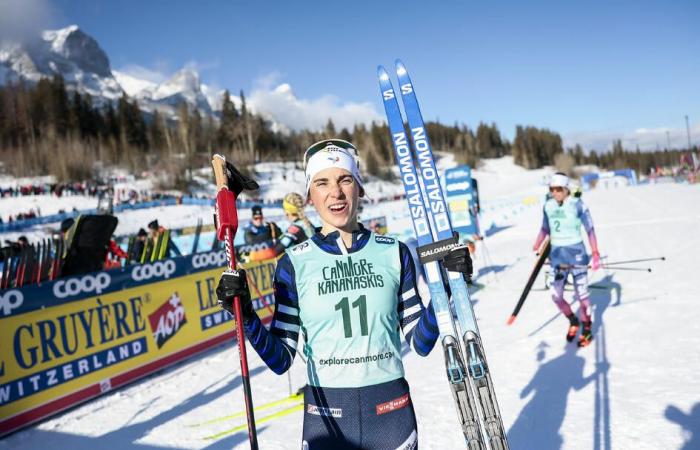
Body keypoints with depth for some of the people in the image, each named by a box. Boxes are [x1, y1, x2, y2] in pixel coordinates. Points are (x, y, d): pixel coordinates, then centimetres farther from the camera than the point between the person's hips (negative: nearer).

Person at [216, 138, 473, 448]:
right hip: (325, 418, -1)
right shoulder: (295, 263, -5)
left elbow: (420, 343, 1)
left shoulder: (393, 253, -2)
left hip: (392, 412, 1)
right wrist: (246, 317, -18)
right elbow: (280, 360, -3)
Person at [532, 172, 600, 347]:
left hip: (576, 252, -4)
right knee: (556, 295, 2)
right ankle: (573, 321, 29)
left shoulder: (577, 204, -12)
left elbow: (590, 229, -10)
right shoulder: (548, 206, 1)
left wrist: (595, 253, -14)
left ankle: (587, 329, 22)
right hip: (557, 254, 4)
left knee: (581, 293, 3)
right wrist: (536, 247, 17)